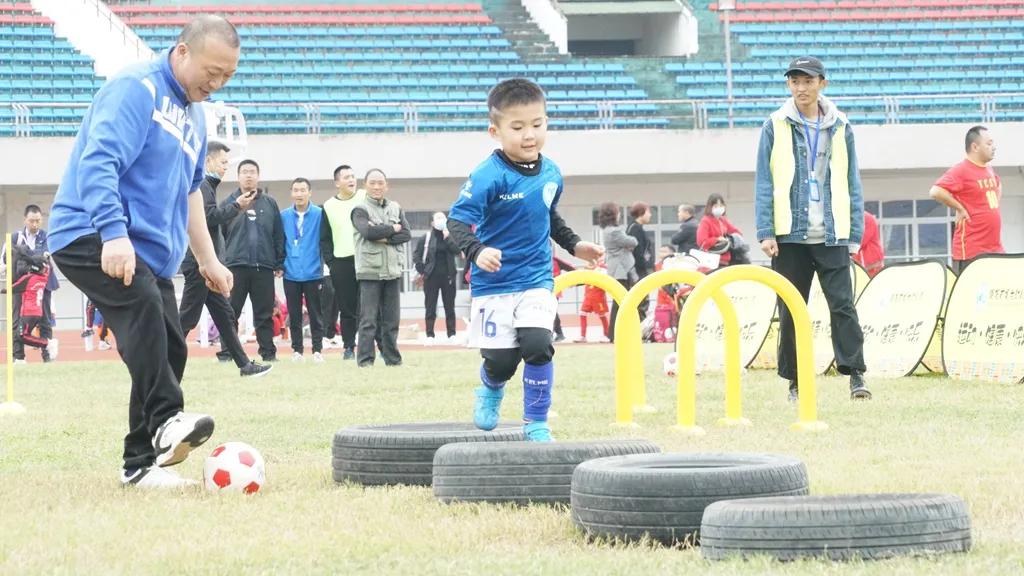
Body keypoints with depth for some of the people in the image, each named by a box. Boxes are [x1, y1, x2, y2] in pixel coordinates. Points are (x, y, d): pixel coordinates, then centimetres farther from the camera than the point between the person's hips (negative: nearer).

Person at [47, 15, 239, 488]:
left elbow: (188, 191, 32)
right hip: (90, 237, -9)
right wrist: (113, 233, -35)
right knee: (143, 306, -33)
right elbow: (98, 161, -24)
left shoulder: (193, 114, 19)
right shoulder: (136, 89, -11)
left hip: (150, 251, 10)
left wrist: (207, 258, 31)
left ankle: (142, 463, 9)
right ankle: (167, 422, -44)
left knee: (168, 349, 1)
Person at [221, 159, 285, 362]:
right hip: (236, 266, -1)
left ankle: (268, 351, 8)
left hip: (264, 267, 1)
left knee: (264, 313, 4)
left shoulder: (269, 203, 11)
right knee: (231, 312, 0)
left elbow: (278, 236, 10)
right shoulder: (229, 202, 6)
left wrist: (279, 264, 6)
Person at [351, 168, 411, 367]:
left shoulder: (395, 208, 13)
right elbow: (368, 232, -17)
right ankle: (365, 359, -5)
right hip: (370, 270, -4)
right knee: (368, 319, -6)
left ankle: (392, 358, 14)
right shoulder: (360, 210, 0)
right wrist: (393, 229, -6)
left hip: (392, 269, 4)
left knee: (391, 319, 8)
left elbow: (406, 234, 2)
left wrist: (384, 238, -12)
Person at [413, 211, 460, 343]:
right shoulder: (425, 238, 2)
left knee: (449, 307, 4)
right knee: (430, 307, -1)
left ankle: (452, 335, 7)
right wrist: (422, 271, -4)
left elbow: (457, 250, -9)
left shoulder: (450, 237, 7)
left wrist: (447, 238, -13)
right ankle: (430, 336, 1)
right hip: (431, 277, -1)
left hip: (448, 277, 1)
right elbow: (416, 255, 2)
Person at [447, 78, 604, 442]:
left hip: (536, 279, 3)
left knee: (537, 344, -16)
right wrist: (476, 251, -41)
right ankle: (490, 390, 38)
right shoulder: (489, 177, -19)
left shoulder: (551, 174, 2)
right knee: (501, 360, 0)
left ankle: (536, 423, 0)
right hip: (494, 284, -3)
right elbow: (457, 220, -25)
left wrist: (574, 245, 16)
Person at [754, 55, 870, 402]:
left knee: (843, 305, -8)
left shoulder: (840, 128, 8)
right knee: (791, 311, 5)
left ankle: (855, 374, -8)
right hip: (790, 235, 0)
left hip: (832, 235, 0)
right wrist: (765, 233, -6)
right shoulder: (775, 127, 3)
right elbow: (764, 184, 2)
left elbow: (852, 184, 10)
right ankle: (795, 380, 12)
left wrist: (855, 234, 4)